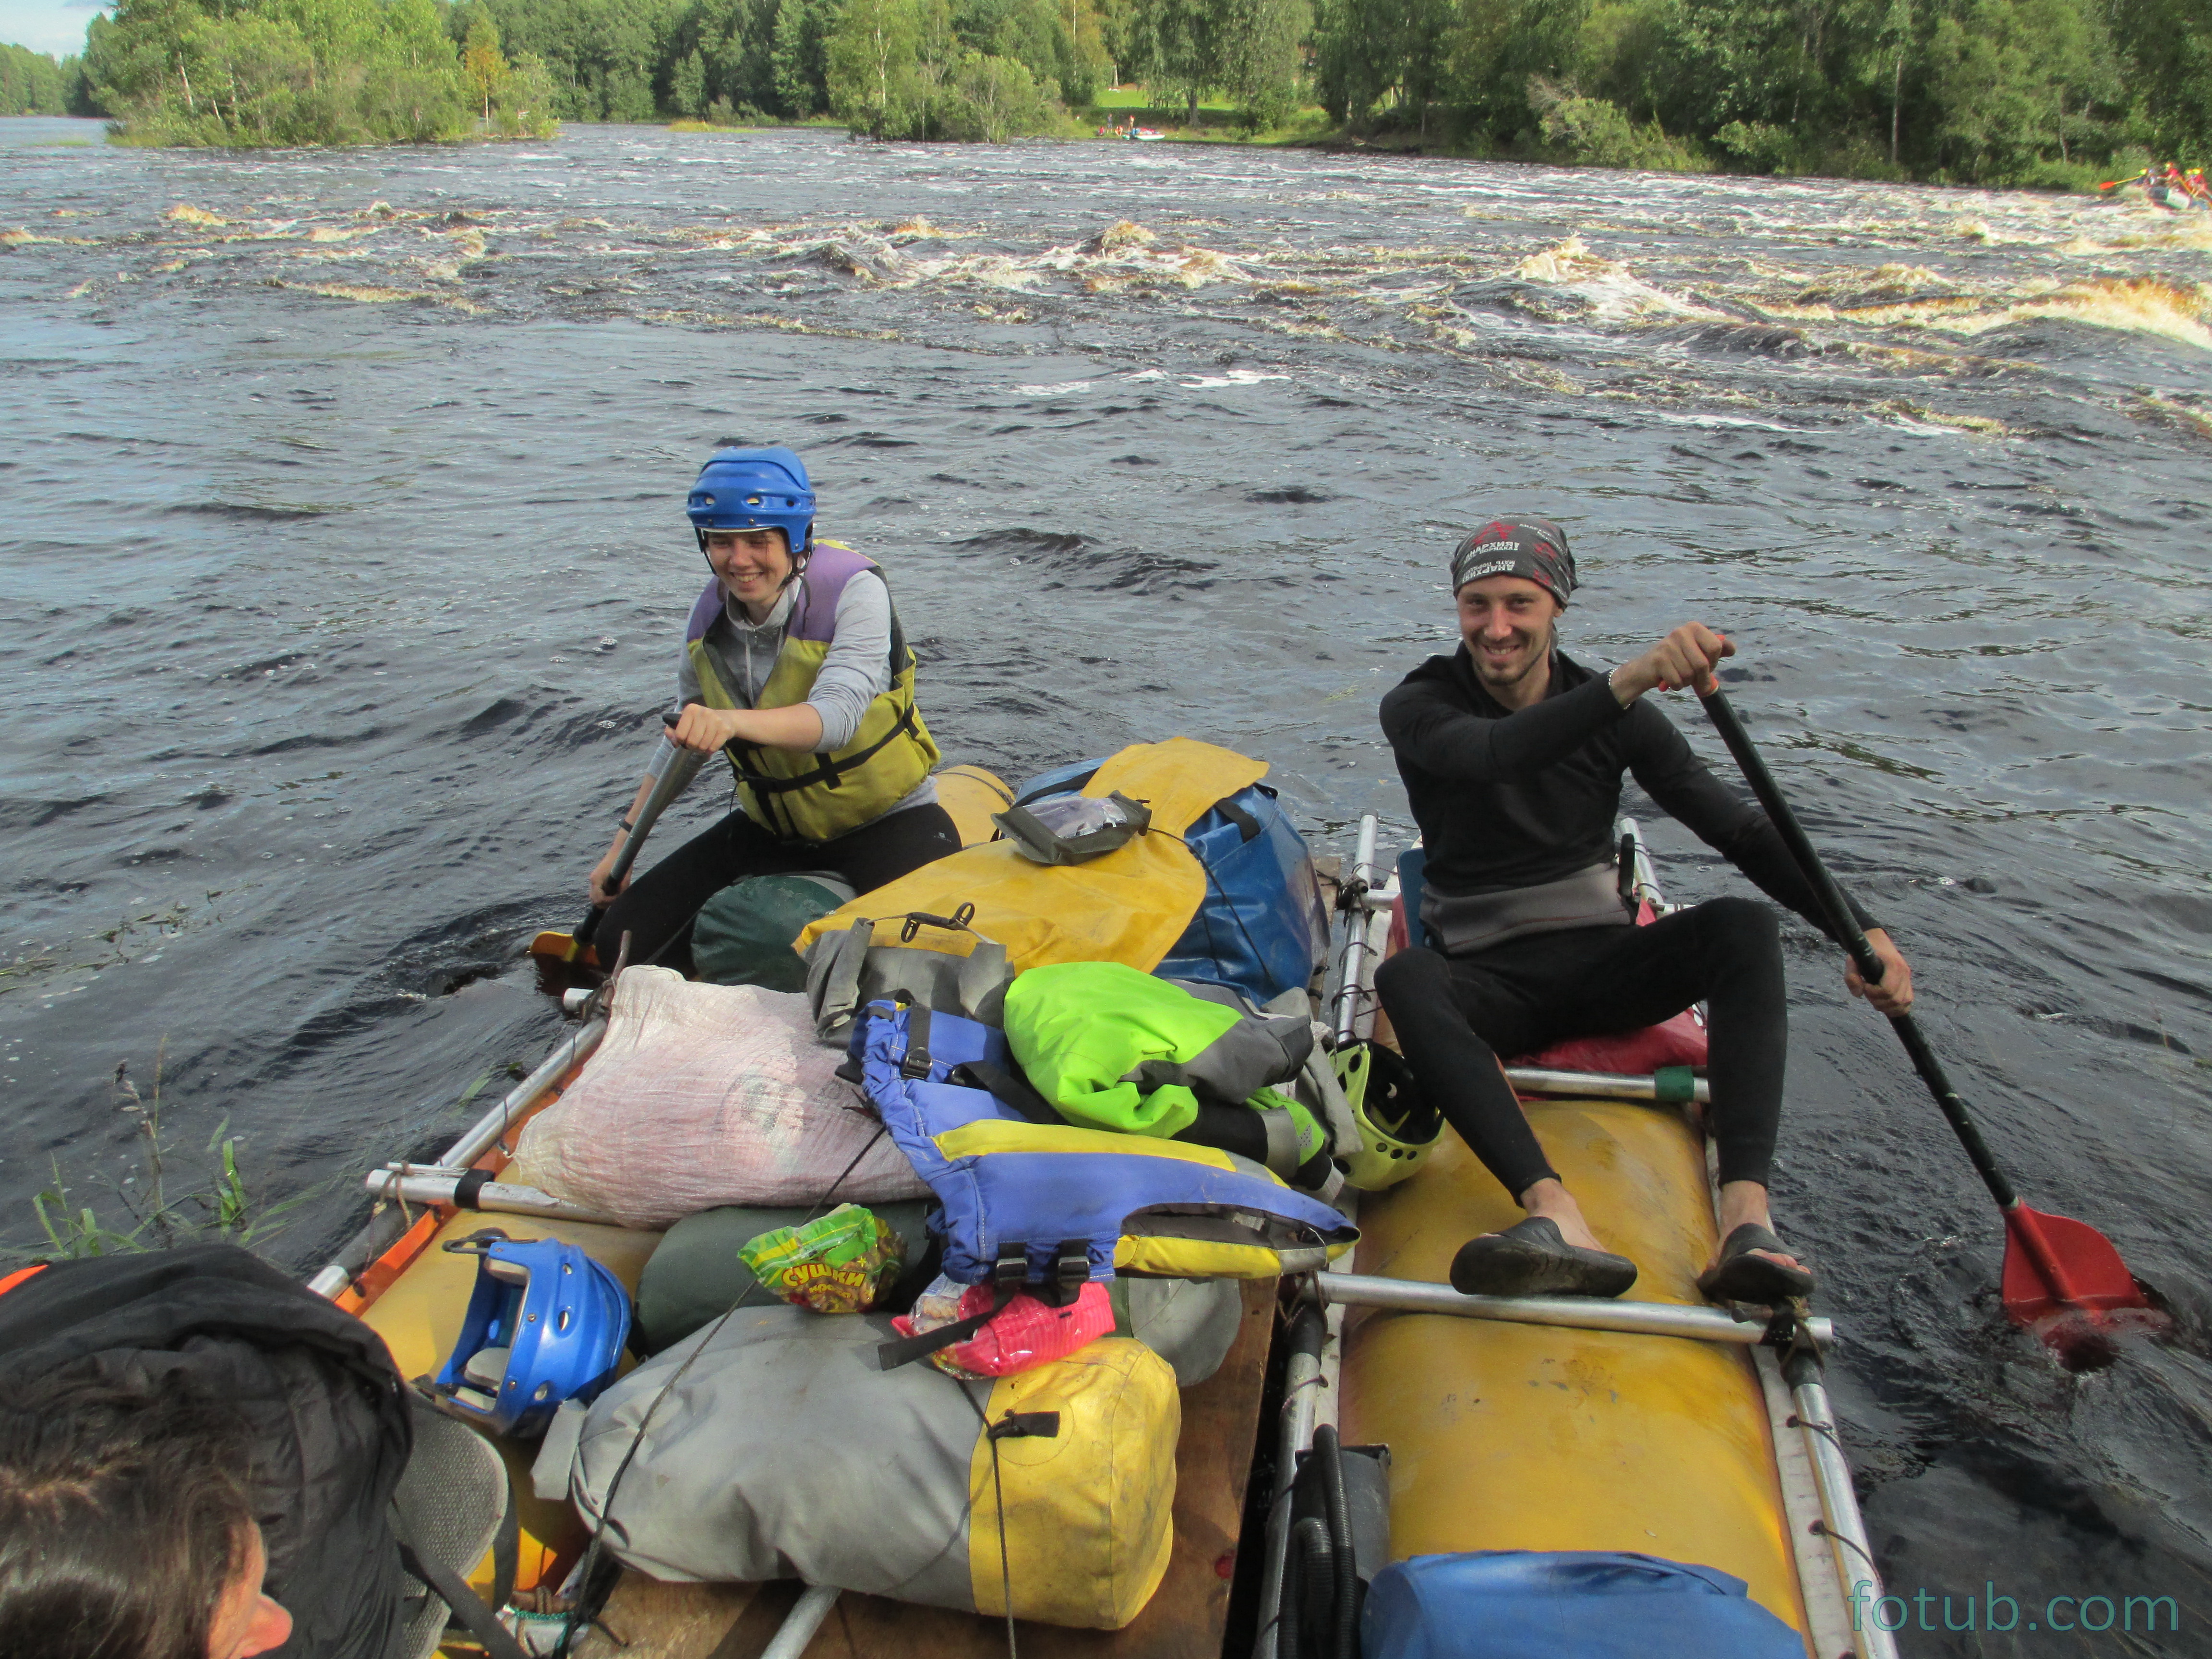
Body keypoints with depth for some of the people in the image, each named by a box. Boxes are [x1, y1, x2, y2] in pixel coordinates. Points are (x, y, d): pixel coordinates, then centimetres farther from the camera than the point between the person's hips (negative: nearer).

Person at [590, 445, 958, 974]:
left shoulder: (853, 589, -21)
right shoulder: (709, 617, -4)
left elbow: (836, 716, -36)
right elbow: (681, 741, 11)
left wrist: (734, 722, -54)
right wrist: (624, 843, 8)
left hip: (887, 818, -5)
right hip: (772, 830, 5)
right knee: (624, 940, -4)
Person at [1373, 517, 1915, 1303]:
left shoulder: (1618, 716, 2)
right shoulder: (1420, 707, -6)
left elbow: (1740, 830, -4)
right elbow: (1493, 754, -30)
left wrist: (1858, 929, -19)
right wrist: (1627, 680, -46)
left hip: (1602, 961, 3)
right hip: (1489, 979, -2)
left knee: (1742, 923, -27)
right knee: (1405, 979, -36)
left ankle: (1746, 1216, -42)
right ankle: (1556, 1214, -55)